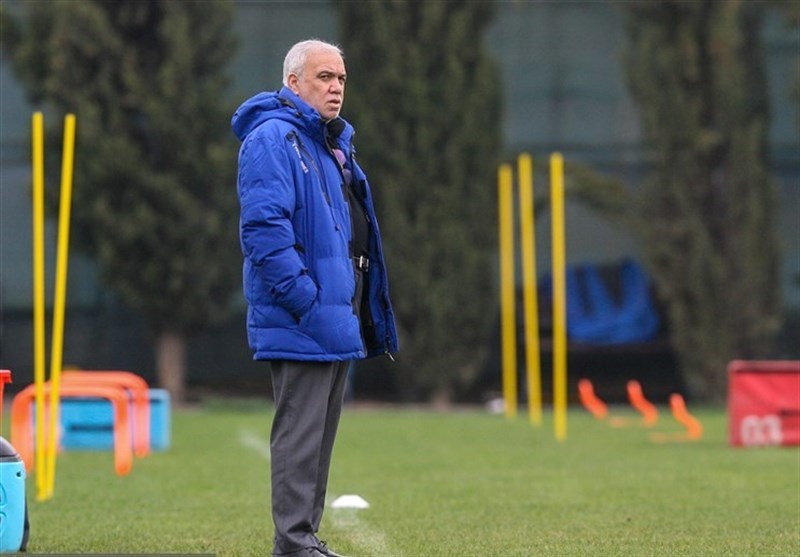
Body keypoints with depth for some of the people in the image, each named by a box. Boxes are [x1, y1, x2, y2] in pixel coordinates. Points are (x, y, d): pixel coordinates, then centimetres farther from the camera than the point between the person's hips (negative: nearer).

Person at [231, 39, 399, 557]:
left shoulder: (335, 144, 19)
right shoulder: (271, 140, -12)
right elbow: (264, 229, -21)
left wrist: (360, 311, 16)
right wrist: (308, 304, -22)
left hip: (338, 316, 10)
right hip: (302, 322, -10)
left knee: (321, 434, 13)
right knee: (300, 432, -8)